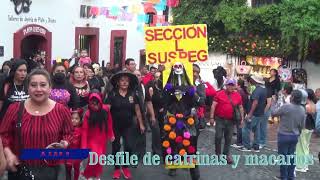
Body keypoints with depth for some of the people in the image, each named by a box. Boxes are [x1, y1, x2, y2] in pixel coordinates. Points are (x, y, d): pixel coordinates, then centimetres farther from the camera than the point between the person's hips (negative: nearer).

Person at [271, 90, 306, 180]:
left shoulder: (286, 107, -21)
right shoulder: (302, 110, 0)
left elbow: (273, 113, -9)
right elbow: (302, 125, 8)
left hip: (284, 135, -6)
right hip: (295, 136, 6)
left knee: (283, 156, 4)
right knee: (291, 156, 14)